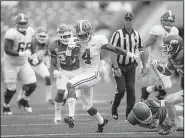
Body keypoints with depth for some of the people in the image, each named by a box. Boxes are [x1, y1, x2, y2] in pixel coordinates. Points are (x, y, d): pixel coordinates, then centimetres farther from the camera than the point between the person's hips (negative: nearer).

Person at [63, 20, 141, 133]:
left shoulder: (98, 41, -9)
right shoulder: (77, 44, -2)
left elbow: (114, 49, 2)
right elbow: (68, 63, -2)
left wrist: (130, 54, 4)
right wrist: (69, 49, -18)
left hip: (92, 74, -5)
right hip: (82, 75, 5)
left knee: (70, 85, -29)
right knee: (87, 106, 14)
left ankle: (71, 117, -33)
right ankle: (101, 121, 42)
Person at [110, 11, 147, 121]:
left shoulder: (136, 35, 0)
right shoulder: (118, 34, -15)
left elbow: (142, 50, 11)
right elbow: (113, 52, -16)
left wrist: (144, 67, 10)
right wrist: (116, 68, -21)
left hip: (131, 66, 4)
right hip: (119, 66, -4)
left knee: (131, 90, -3)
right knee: (121, 89, -10)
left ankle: (129, 114, 6)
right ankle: (114, 109, 16)